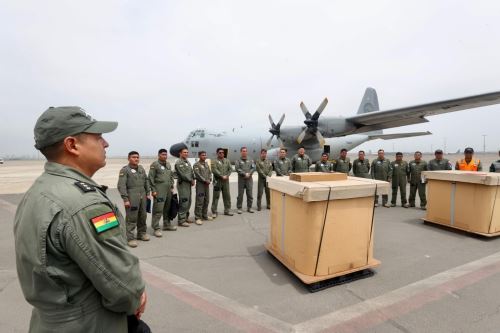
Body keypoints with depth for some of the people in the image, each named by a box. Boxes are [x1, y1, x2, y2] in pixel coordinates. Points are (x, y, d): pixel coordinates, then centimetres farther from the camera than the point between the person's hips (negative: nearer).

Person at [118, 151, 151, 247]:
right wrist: (125, 199, -15)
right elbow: (121, 185, -11)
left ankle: (141, 233, 28)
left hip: (142, 196, 6)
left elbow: (146, 181, 19)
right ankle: (130, 238, 6)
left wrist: (148, 193, 14)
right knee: (131, 218, -3)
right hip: (131, 197, -6)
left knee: (143, 216, 13)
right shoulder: (125, 170, -5)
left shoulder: (141, 168, 14)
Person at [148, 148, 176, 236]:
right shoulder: (154, 165, -5)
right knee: (158, 210, -6)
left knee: (167, 209, 14)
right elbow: (151, 178, -8)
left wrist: (172, 187, 15)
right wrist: (153, 190, -11)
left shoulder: (168, 164, 16)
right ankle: (156, 228, 1)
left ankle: (167, 224, 27)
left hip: (168, 190, 7)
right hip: (159, 191, -7)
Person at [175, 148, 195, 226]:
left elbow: (191, 172, 16)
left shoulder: (188, 162, 17)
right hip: (182, 184, -9)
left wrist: (193, 180, 0)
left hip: (189, 184, 9)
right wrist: (191, 180, -10)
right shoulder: (178, 162, -11)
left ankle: (186, 217, 25)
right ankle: (181, 220, -1)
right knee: (184, 202, -8)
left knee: (188, 202, 13)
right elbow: (182, 174, -17)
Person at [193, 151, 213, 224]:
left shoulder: (206, 164, 16)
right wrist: (205, 180, -14)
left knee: (206, 201, 10)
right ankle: (198, 218, -2)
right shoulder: (196, 165, -5)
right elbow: (198, 175, -14)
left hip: (207, 184, 7)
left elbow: (210, 172, 15)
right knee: (199, 201, -8)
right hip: (200, 184, -7)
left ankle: (204, 215, 21)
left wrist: (209, 180, -2)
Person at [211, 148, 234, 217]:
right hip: (217, 181, -5)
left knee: (227, 196, 10)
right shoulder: (214, 161, -2)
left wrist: (227, 176, -9)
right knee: (216, 197, -1)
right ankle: (214, 212, 7)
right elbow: (214, 170, -14)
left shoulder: (227, 161, 13)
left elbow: (230, 169, 6)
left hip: (226, 181, 5)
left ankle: (227, 210, 22)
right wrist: (222, 176, -17)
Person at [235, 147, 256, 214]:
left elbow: (253, 168, 1)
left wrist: (249, 174, -14)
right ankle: (239, 208, 9)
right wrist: (244, 174, -16)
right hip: (241, 179, -2)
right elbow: (237, 169, -9)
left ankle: (249, 207, 16)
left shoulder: (251, 160, 12)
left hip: (249, 179, 2)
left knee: (250, 194, 5)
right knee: (240, 194, 0)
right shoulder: (238, 161, 4)